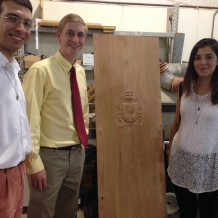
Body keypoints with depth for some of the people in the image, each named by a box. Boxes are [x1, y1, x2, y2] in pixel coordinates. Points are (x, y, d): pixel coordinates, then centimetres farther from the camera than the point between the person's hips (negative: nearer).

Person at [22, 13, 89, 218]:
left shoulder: (81, 72, 6)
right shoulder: (41, 70, -16)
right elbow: (30, 120, -17)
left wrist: (83, 140, 13)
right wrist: (34, 163, -17)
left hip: (77, 153, 7)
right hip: (49, 155, -6)